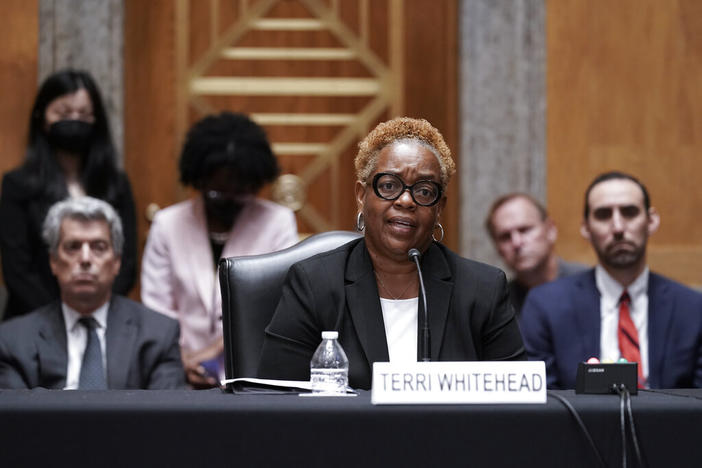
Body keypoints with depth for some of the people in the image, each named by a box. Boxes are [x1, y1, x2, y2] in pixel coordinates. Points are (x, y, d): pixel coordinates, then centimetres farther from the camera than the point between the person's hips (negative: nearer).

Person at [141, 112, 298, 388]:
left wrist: (218, 347, -12)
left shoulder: (278, 222, 7)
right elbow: (157, 309, 6)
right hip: (188, 380, 1)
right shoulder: (168, 225, 9)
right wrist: (180, 360, -13)